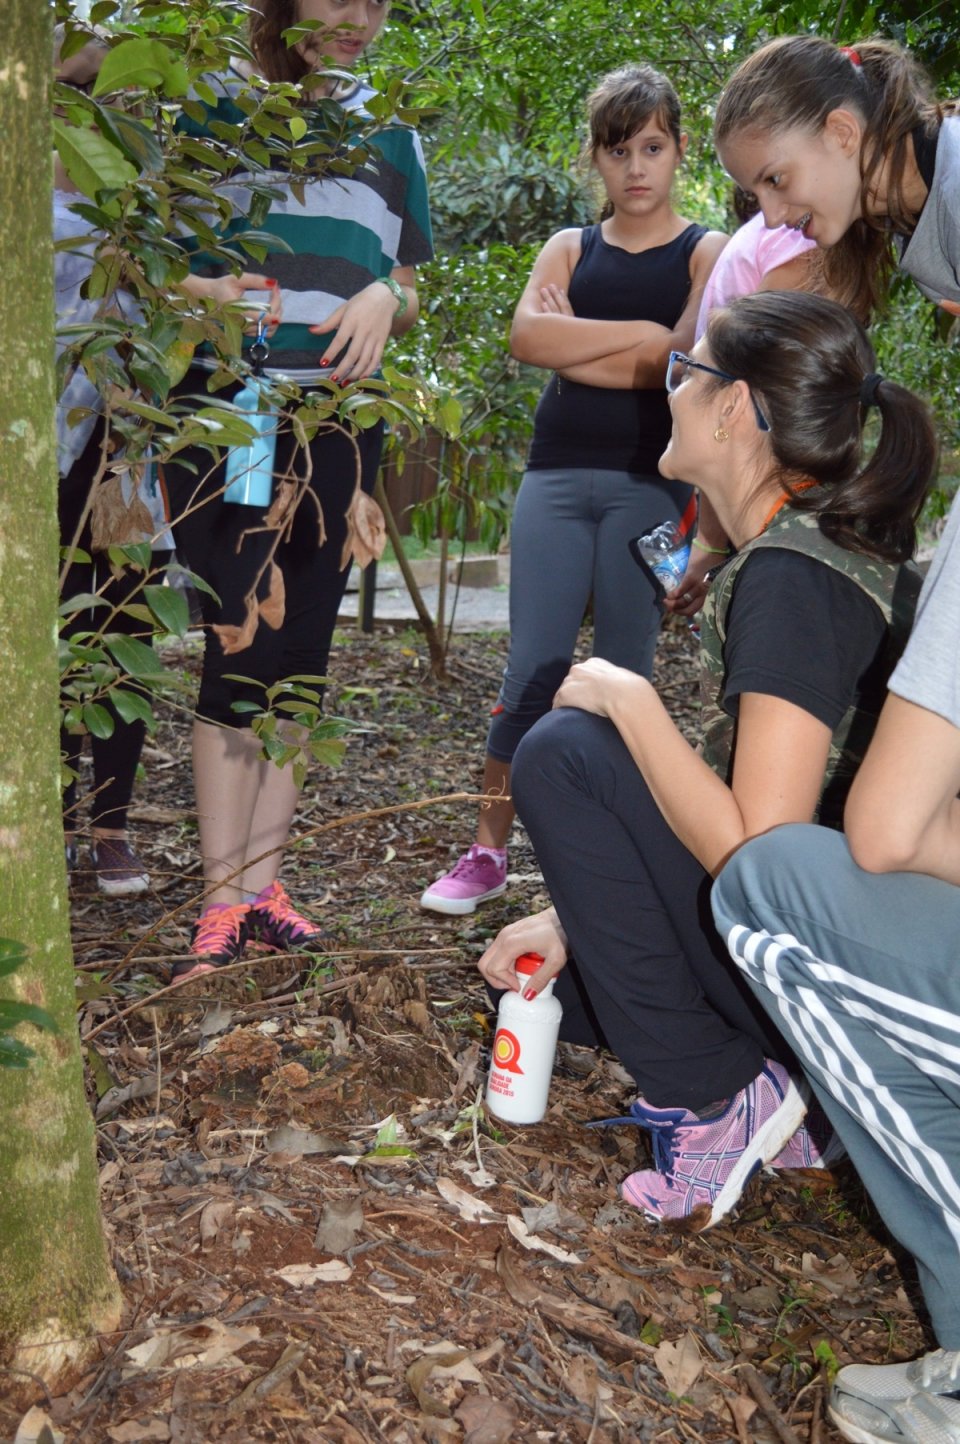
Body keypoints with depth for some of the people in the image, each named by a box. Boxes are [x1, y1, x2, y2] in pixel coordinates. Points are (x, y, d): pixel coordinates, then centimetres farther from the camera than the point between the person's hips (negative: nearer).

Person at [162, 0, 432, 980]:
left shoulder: (388, 134, 17)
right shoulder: (218, 108, 7)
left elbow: (410, 290, 19)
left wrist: (387, 296, -3)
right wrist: (197, 293, -14)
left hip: (337, 423, 4)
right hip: (225, 413, -3)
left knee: (301, 657, 4)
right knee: (241, 649, -9)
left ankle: (259, 883, 13)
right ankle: (222, 904, 0)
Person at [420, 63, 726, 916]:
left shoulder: (707, 253, 6)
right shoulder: (569, 249, 16)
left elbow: (680, 363, -11)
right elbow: (526, 336, -5)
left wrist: (571, 345, -5)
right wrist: (637, 332, -10)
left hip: (650, 484, -2)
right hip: (557, 474, 3)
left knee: (624, 677, 1)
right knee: (532, 670, -2)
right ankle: (489, 853, 5)